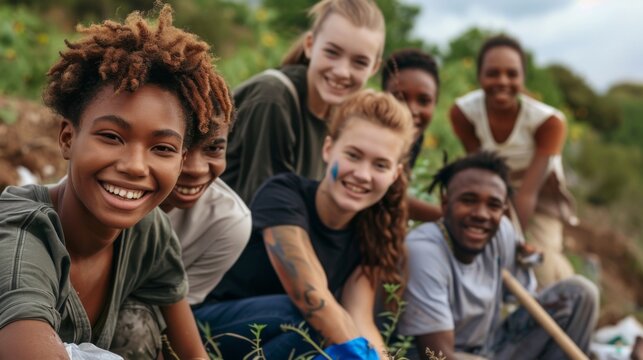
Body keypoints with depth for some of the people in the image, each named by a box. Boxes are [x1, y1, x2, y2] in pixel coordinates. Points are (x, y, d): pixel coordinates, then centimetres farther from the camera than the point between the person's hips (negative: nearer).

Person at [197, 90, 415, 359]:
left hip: (279, 336, 6)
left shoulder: (369, 233, -4)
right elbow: (311, 297, -33)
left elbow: (361, 321, -18)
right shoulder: (283, 196, -21)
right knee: (312, 319, -34)